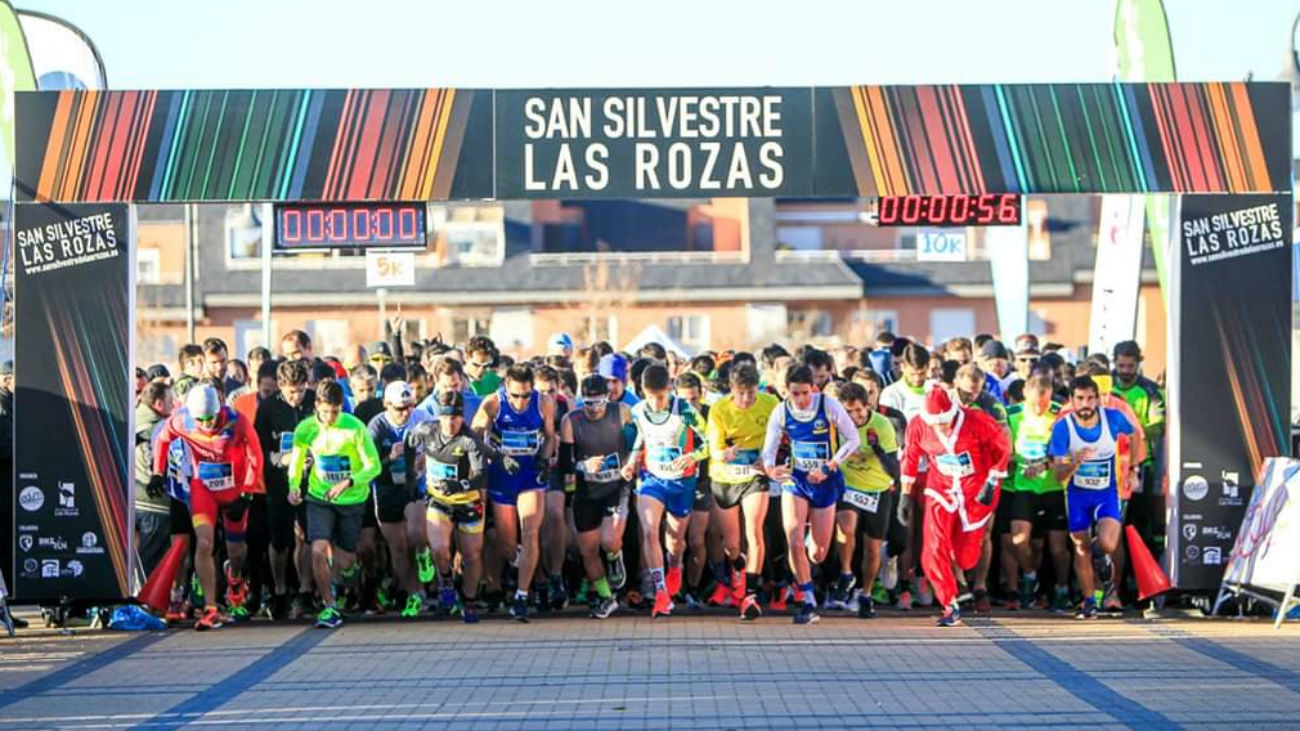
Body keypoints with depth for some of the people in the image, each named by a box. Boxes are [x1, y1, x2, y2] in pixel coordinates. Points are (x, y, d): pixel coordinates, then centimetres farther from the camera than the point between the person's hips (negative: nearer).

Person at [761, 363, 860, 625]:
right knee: (794, 543, -18)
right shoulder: (781, 412, -9)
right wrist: (770, 469, -29)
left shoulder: (829, 406, -16)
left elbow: (853, 439, -9)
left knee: (818, 554, 6)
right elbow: (769, 448, -6)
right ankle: (809, 604, -5)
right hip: (795, 479, 1)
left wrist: (828, 468, -17)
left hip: (825, 482, -1)